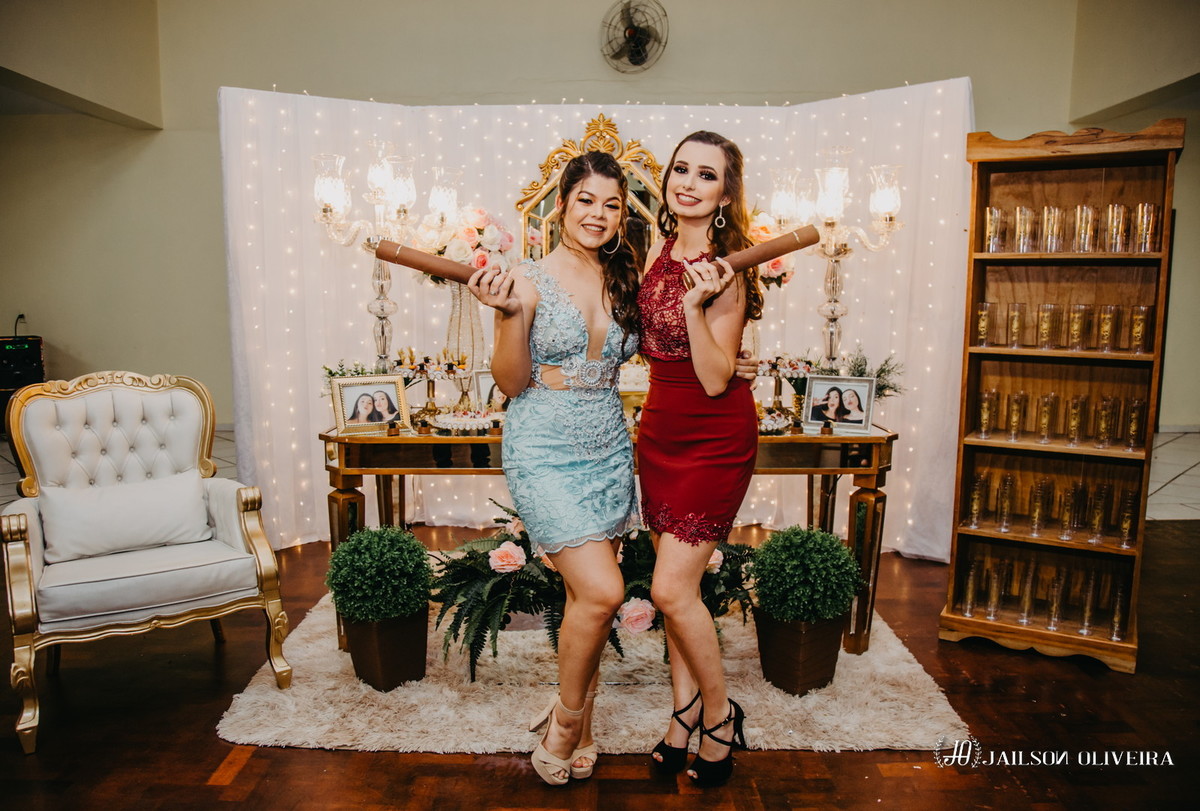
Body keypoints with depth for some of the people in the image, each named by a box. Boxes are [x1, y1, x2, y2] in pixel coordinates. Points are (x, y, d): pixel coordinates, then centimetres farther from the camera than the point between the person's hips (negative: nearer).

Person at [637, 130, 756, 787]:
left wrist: (697, 305, -30)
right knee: (674, 584, 13)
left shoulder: (725, 270, -16)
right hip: (660, 432, 7)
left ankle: (719, 713, 19)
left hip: (714, 441, -7)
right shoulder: (659, 250, 5)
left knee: (672, 589, -5)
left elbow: (716, 379, -19)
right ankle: (685, 708, 30)